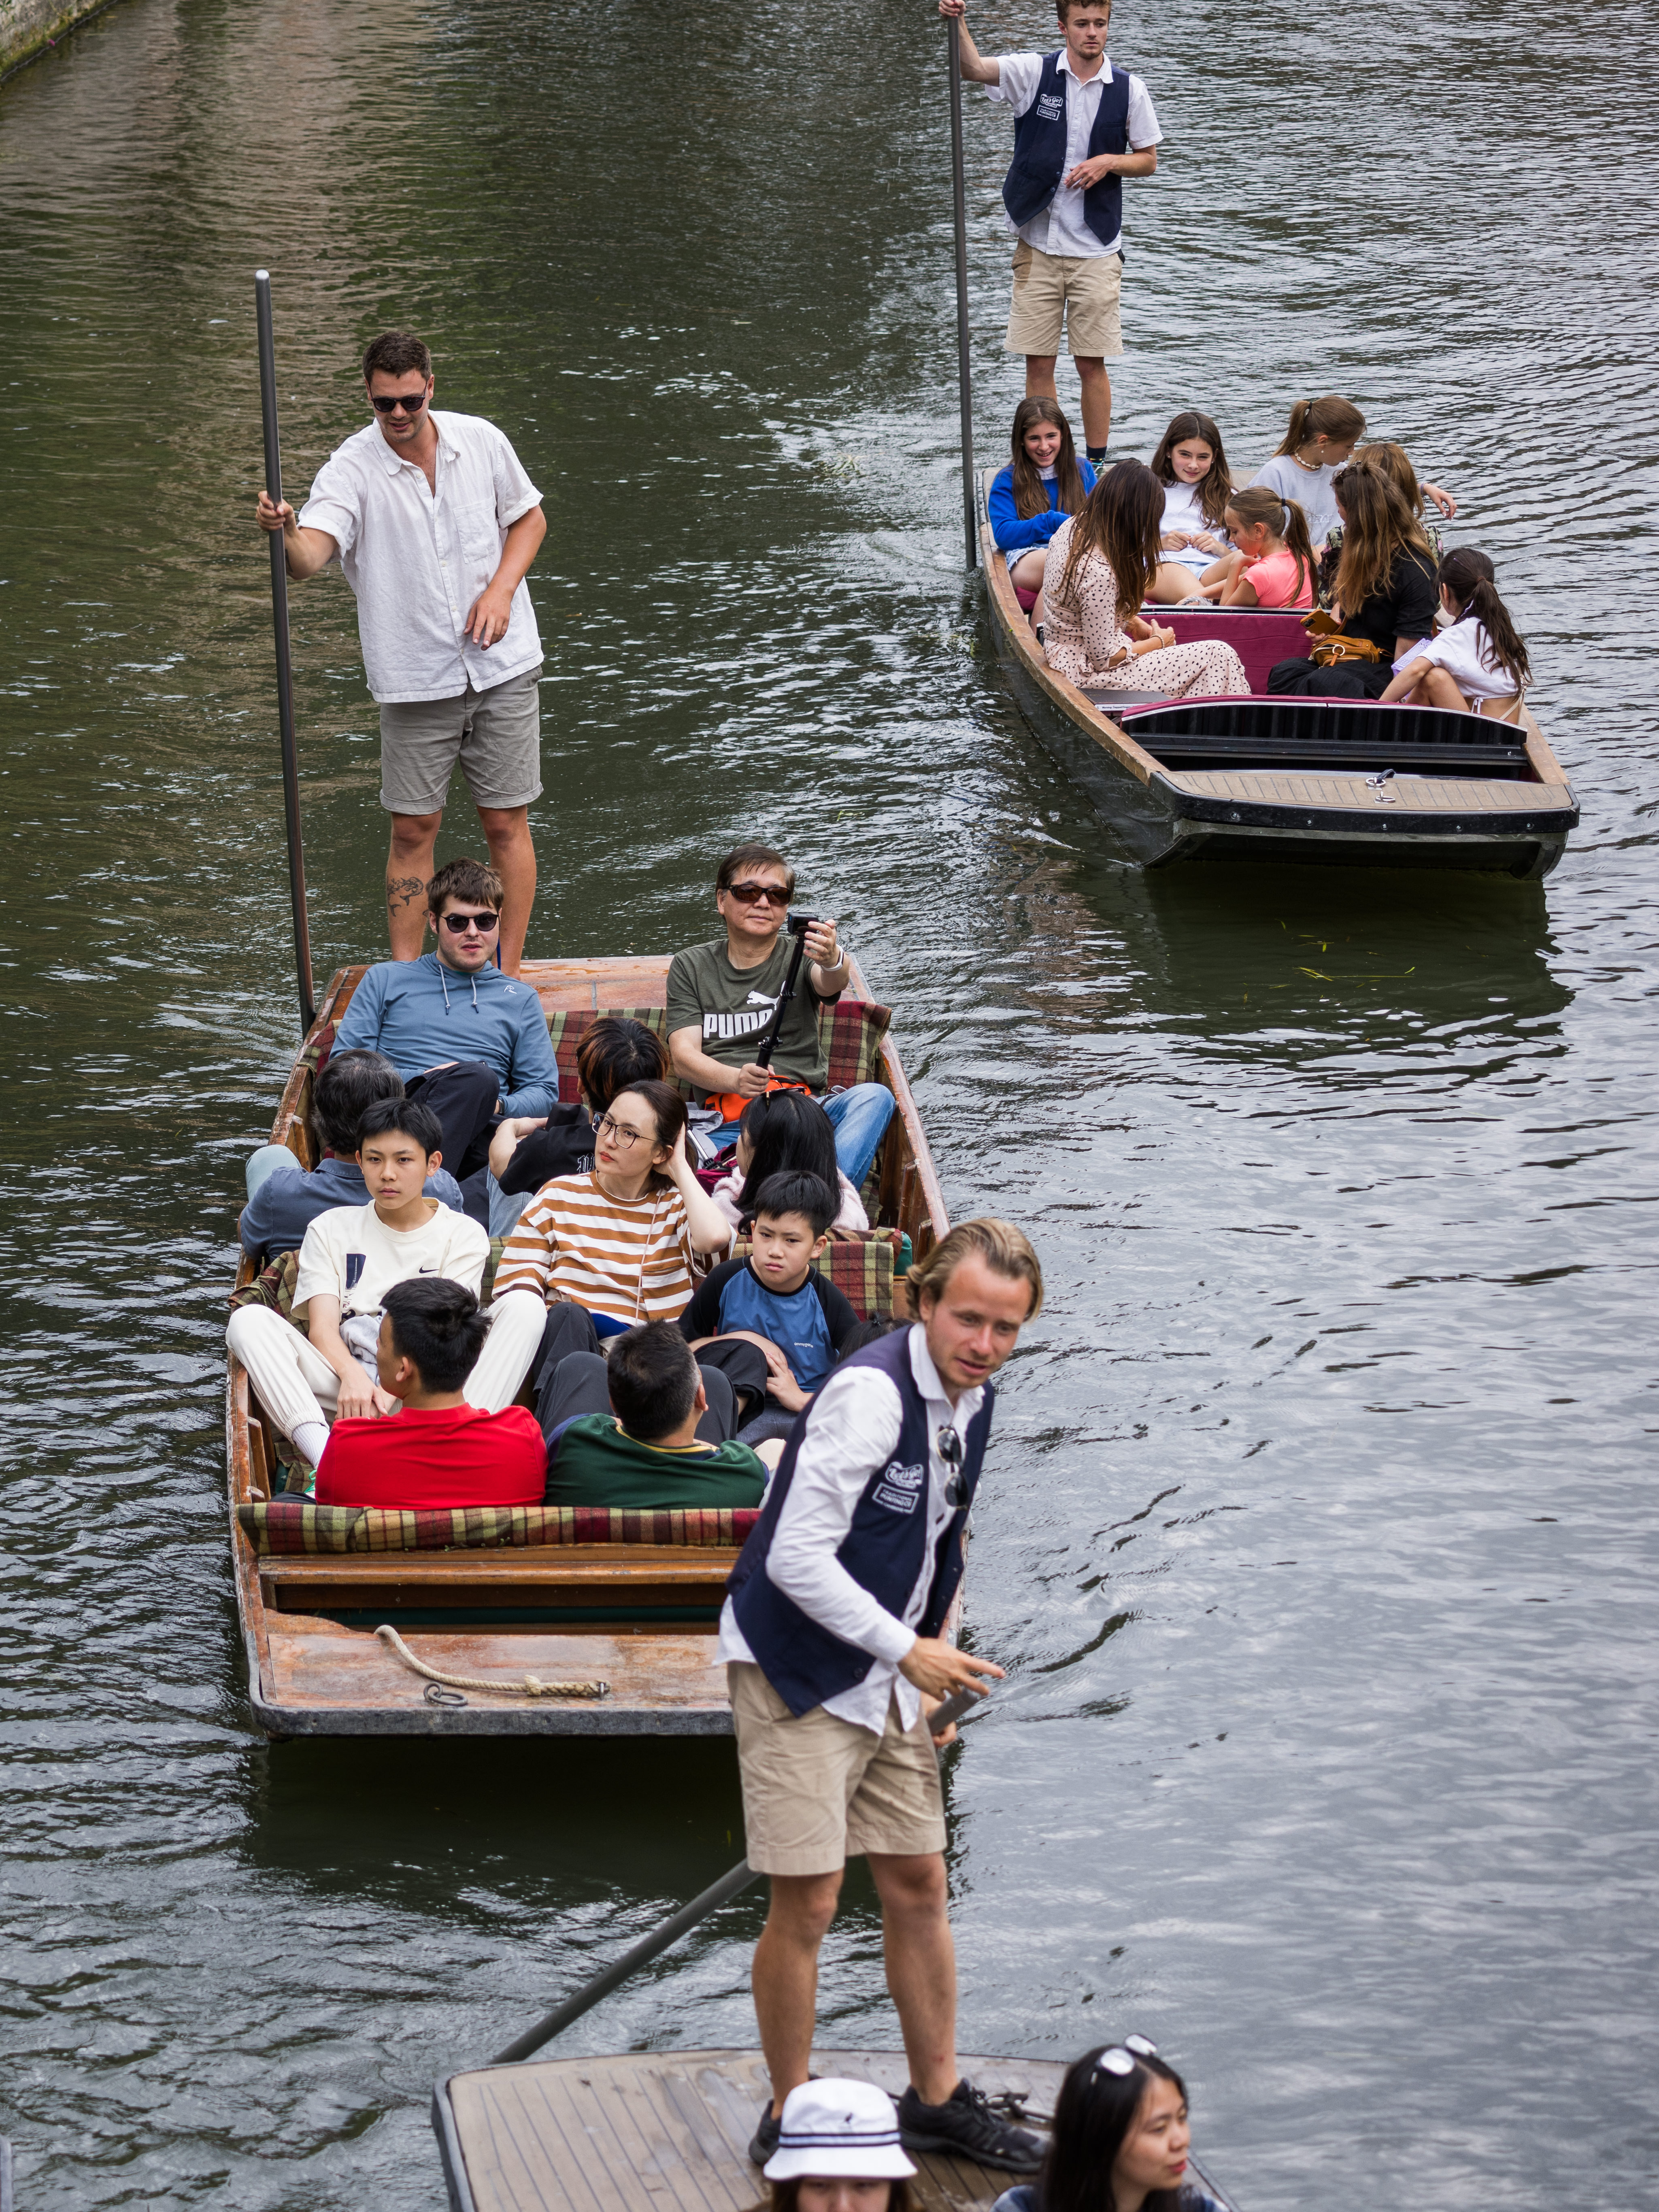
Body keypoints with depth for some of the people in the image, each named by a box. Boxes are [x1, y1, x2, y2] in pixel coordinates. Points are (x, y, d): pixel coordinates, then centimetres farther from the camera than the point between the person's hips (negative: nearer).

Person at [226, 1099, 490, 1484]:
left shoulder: (463, 1235, 13)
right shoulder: (332, 1229, 18)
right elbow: (322, 1324, 3)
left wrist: (391, 1389, -21)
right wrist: (352, 1377, -21)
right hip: (344, 1381, 2)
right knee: (249, 1319, -23)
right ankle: (325, 1456, -43)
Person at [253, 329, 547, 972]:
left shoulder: (481, 441, -1)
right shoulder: (352, 468, -11)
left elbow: (529, 517, 14)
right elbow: (311, 555, -28)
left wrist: (502, 588, -3)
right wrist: (285, 535, -52)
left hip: (502, 668, 2)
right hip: (413, 679, -2)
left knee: (506, 824, 4)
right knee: (413, 830, 1)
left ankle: (508, 974, 13)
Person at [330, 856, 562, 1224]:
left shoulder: (520, 1000, 29)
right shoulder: (387, 981, 24)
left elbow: (544, 1092, 21)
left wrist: (496, 1106, -2)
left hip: (479, 1142, 1)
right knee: (475, 1075, -35)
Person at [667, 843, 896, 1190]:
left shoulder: (799, 956, 13)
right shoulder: (690, 967, 15)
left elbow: (831, 985, -12)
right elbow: (684, 1054, 4)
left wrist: (832, 962, -39)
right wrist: (735, 1080, -19)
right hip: (723, 1123, -1)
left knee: (874, 1097, -30)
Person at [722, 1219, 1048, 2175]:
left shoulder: (971, 1402, 5)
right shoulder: (871, 1393, -23)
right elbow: (797, 1556, -26)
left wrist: (923, 1667, 16)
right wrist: (907, 1651, -21)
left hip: (887, 1673, 8)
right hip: (798, 1673, -8)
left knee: (919, 1885, 13)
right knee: (808, 1905, -7)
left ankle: (938, 2098, 26)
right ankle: (790, 2122, 6)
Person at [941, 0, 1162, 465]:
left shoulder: (1128, 89, 0)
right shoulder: (1034, 73, -2)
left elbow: (1148, 160, 9)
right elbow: (975, 70, -17)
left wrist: (1108, 162, -11)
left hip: (1096, 249, 0)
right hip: (1038, 245, 0)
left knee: (1091, 364, 3)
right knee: (1039, 362, 3)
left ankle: (1096, 467, 13)